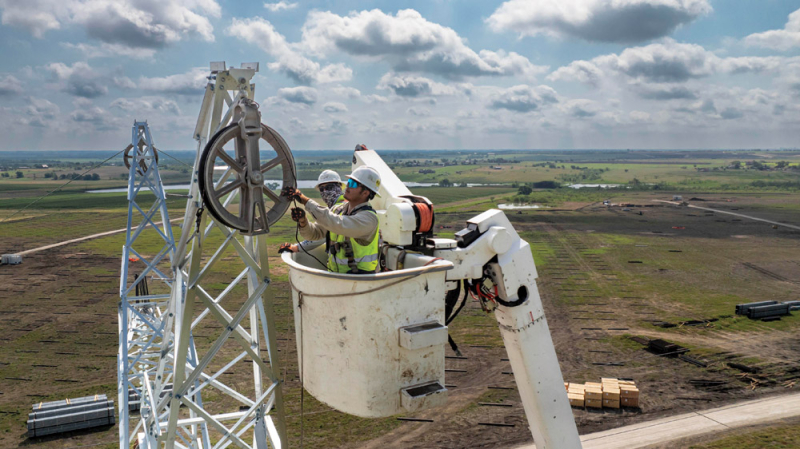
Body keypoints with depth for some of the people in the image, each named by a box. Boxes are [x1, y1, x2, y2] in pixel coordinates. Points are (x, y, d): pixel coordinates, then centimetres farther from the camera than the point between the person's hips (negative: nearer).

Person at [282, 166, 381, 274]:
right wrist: (303, 221, -13)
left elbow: (337, 224, -29)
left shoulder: (369, 218, -16)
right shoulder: (338, 210, 7)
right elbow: (314, 233, 9)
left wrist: (305, 200, -25)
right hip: (335, 273, 6)